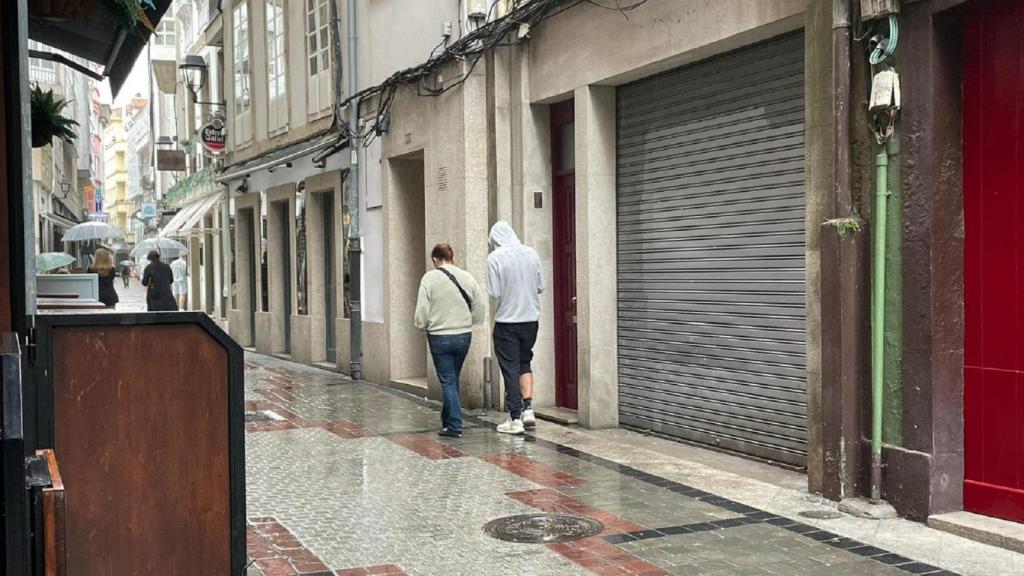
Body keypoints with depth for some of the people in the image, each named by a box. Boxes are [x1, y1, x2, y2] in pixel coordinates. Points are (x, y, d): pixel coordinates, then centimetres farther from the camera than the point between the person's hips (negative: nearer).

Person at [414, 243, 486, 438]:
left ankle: (454, 426, 0)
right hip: (464, 336, 4)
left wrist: (422, 326, 8)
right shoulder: (467, 277, 2)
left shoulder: (429, 278, -9)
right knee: (453, 379, 19)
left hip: (440, 338, -4)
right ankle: (448, 420, 28)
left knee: (448, 381, 3)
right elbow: (479, 308, 3)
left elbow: (422, 312, -11)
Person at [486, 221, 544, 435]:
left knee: (510, 369, 4)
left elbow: (494, 293, -12)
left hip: (506, 320, -4)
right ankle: (528, 408, 9)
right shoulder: (531, 253, 1)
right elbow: (540, 286, 6)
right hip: (530, 318, 4)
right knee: (524, 362, 21)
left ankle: (515, 419, 8)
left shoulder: (495, 258, -11)